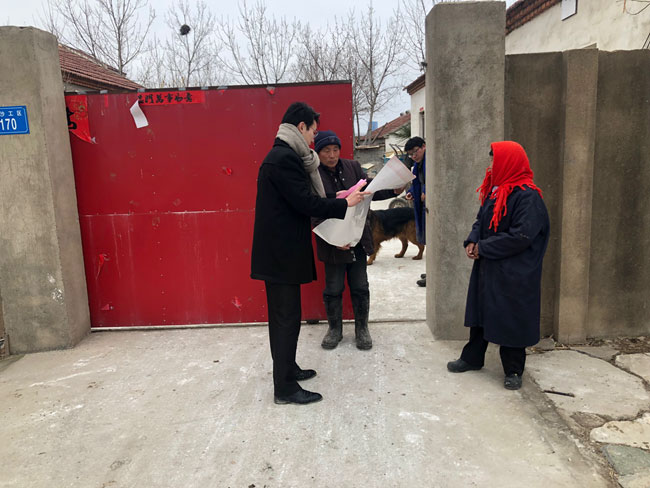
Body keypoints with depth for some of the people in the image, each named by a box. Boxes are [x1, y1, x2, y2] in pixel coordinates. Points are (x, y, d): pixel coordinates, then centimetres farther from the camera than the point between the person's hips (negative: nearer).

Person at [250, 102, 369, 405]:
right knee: (286, 318, -2)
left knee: (285, 316, 20)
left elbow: (301, 200, 16)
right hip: (281, 253, -11)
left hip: (281, 250, 11)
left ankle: (287, 369, 35)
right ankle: (285, 389, 9)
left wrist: (336, 202, 11)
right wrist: (344, 204, -10)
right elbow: (306, 202, -21)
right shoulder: (284, 158, -17)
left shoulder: (284, 156, 16)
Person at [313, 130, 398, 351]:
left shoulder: (353, 167, 2)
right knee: (333, 289, 11)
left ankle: (361, 329, 29)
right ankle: (335, 329, 31)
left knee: (360, 288, 12)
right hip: (332, 243, -3)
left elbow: (370, 190, 5)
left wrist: (394, 190, -15)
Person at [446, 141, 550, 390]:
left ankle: (513, 370, 22)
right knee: (479, 312, 17)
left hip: (514, 274, -8)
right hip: (486, 267, 8)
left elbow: (521, 236, -24)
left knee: (510, 319, 5)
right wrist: (472, 241, -3)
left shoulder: (527, 196, -18)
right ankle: (472, 358, 33)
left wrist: (483, 248, -18)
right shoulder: (493, 190, 8)